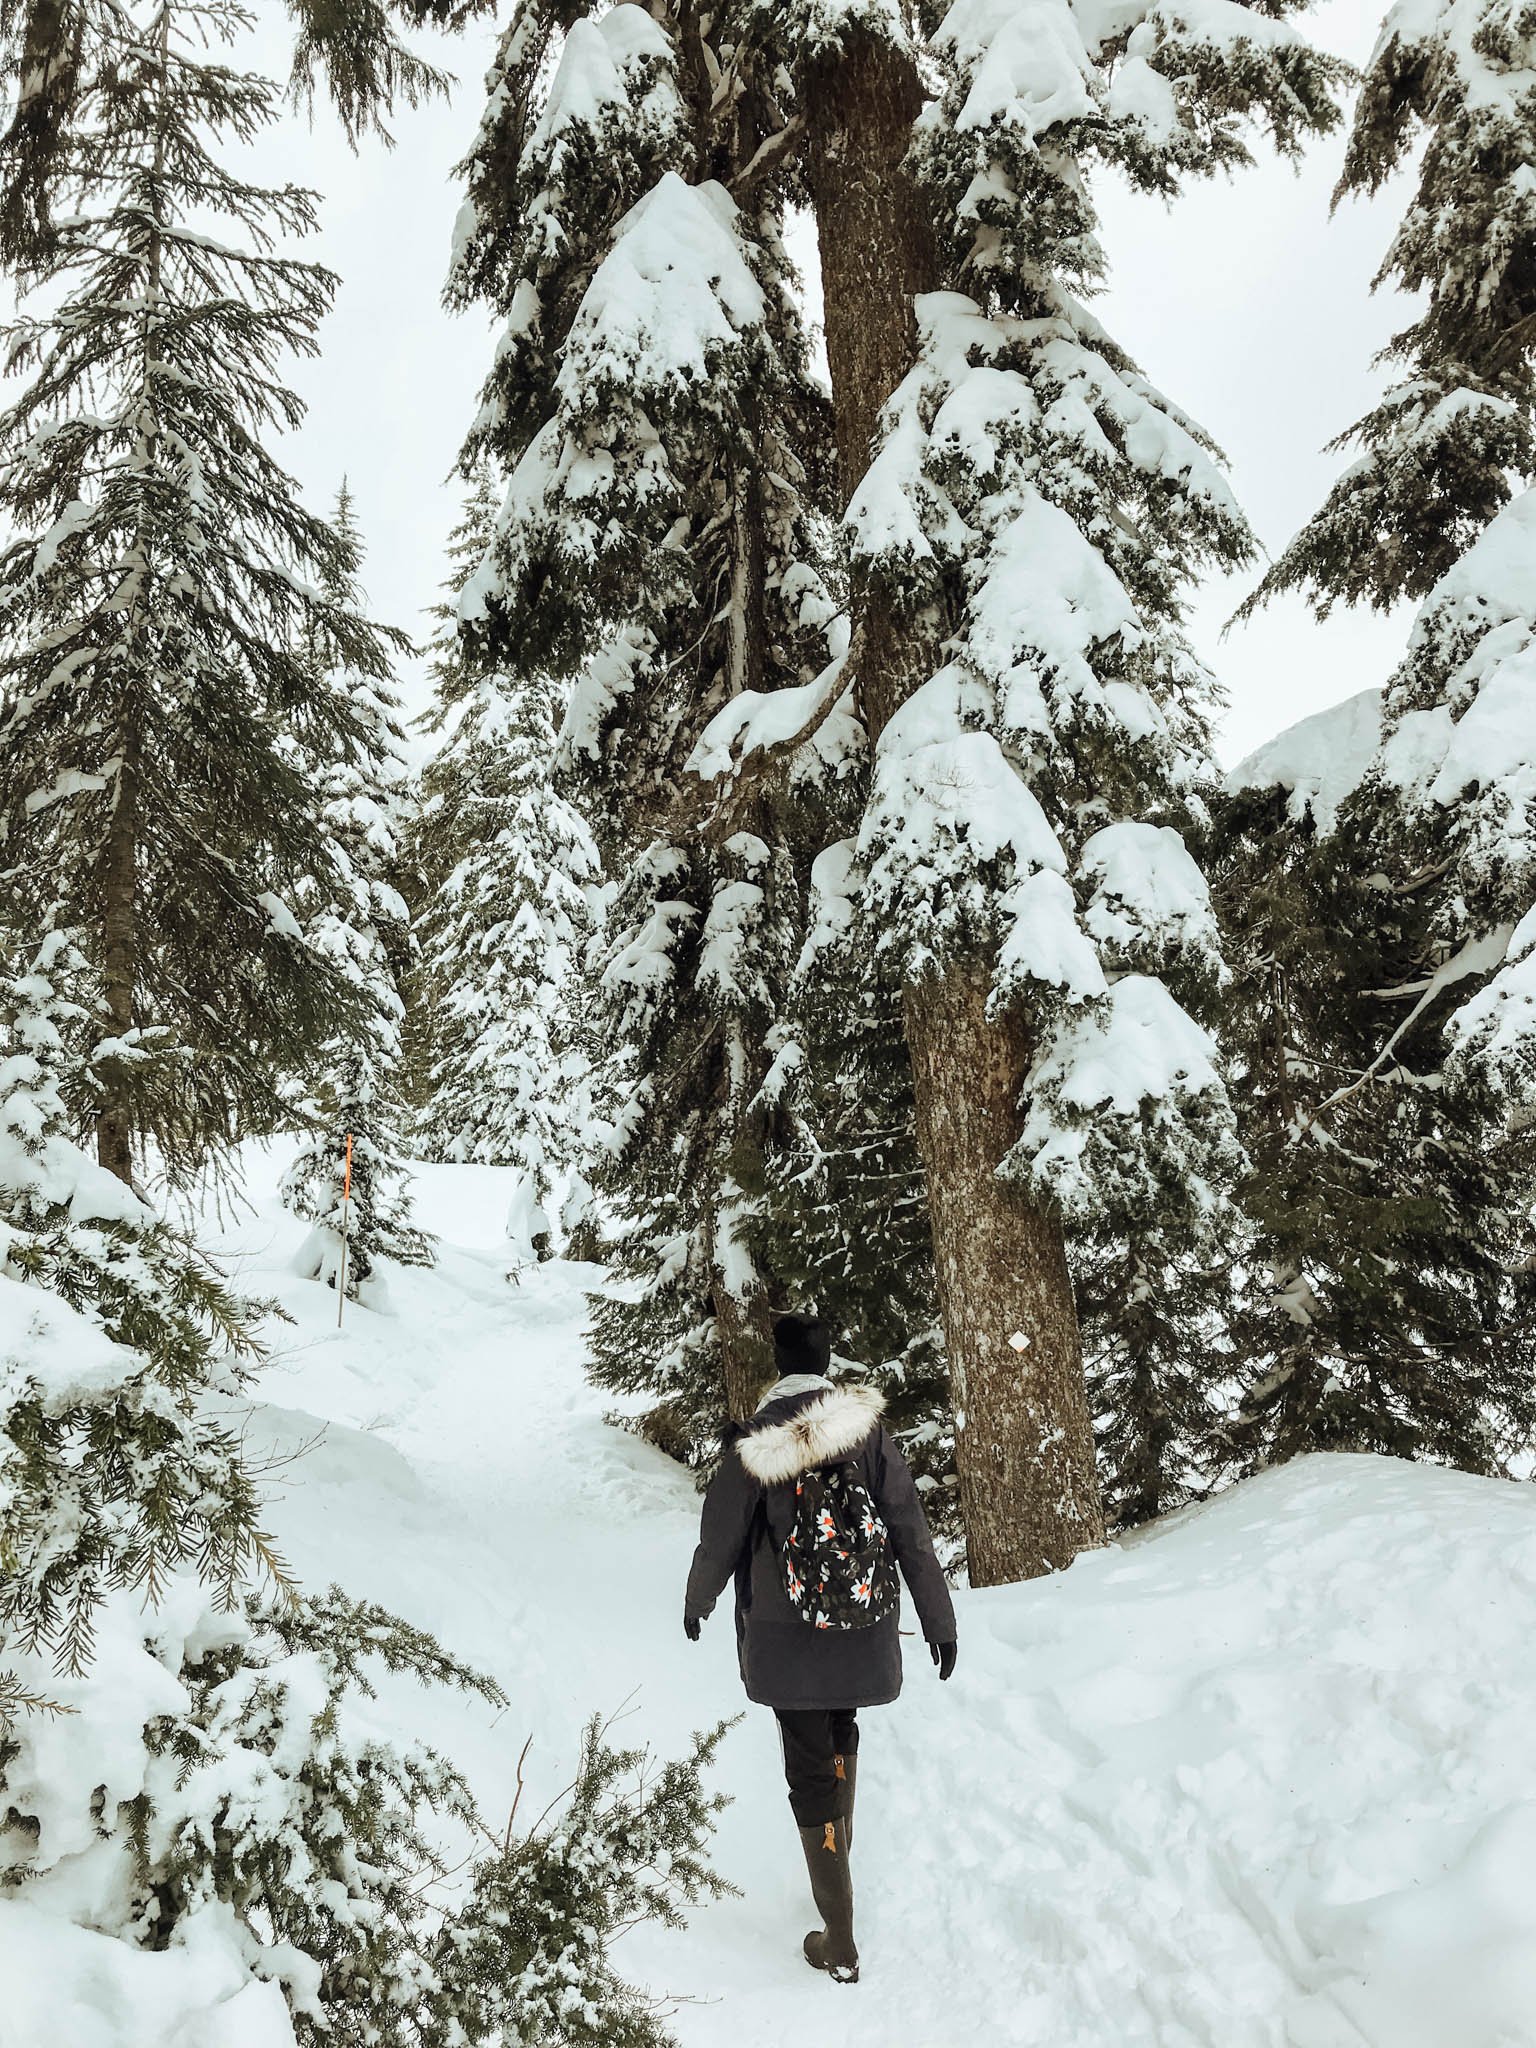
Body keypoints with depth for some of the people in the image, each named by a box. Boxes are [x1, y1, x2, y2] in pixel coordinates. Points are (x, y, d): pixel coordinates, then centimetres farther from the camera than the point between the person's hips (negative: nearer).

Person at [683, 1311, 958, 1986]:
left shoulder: (752, 1445, -13)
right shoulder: (868, 1429, -10)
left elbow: (719, 1538, -3)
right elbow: (911, 1532, -7)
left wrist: (697, 1602, 17)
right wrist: (938, 1620, 3)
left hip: (784, 1638, -2)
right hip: (862, 1631, 2)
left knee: (811, 1768, 8)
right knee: (841, 1734, 28)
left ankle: (839, 1943, 13)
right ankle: (839, 1848, 45)